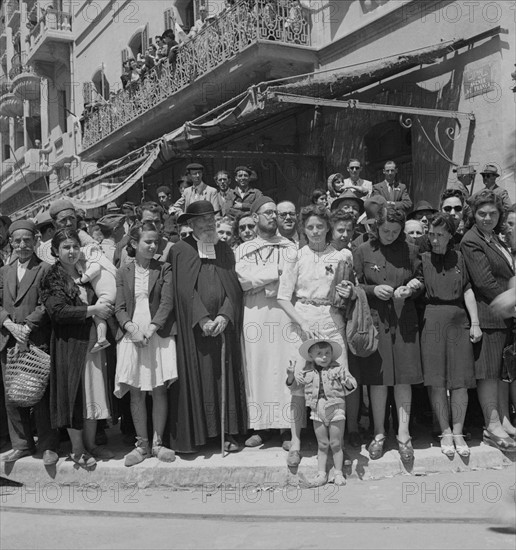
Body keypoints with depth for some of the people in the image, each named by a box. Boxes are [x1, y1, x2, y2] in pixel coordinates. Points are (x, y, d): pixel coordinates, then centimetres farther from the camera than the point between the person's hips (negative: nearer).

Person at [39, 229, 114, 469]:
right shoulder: (52, 278, -4)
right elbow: (58, 311, -16)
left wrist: (105, 308, 2)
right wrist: (92, 310, -17)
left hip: (92, 341, 6)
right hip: (69, 343, -6)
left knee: (93, 392, 9)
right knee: (74, 394, 1)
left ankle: (90, 444, 20)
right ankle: (77, 449, 12)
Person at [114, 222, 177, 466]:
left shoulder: (164, 270, 6)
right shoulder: (123, 273, 10)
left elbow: (167, 302, -4)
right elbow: (119, 308, 4)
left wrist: (151, 329, -16)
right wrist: (132, 328, -14)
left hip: (159, 334, -1)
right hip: (131, 335, 1)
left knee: (159, 390, -1)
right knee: (136, 392, 1)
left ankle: (157, 442, 10)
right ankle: (142, 444, 11)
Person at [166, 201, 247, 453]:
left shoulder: (225, 250, 12)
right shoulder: (181, 250, 0)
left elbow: (234, 287, 6)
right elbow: (184, 289, -8)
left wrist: (224, 316, -10)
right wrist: (202, 319, -15)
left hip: (224, 325, 3)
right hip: (193, 327, -3)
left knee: (225, 376, 5)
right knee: (195, 377, -1)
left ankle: (227, 432, 11)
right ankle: (191, 434, 6)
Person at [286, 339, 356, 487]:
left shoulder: (338, 369, -4)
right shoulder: (307, 372, 2)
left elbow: (351, 385, -1)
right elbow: (295, 386, 10)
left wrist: (349, 384, -24)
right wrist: (291, 376, -8)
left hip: (336, 409, -2)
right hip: (317, 411, 2)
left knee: (335, 444, 5)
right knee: (322, 445, 10)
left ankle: (338, 473, 16)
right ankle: (321, 474, 18)